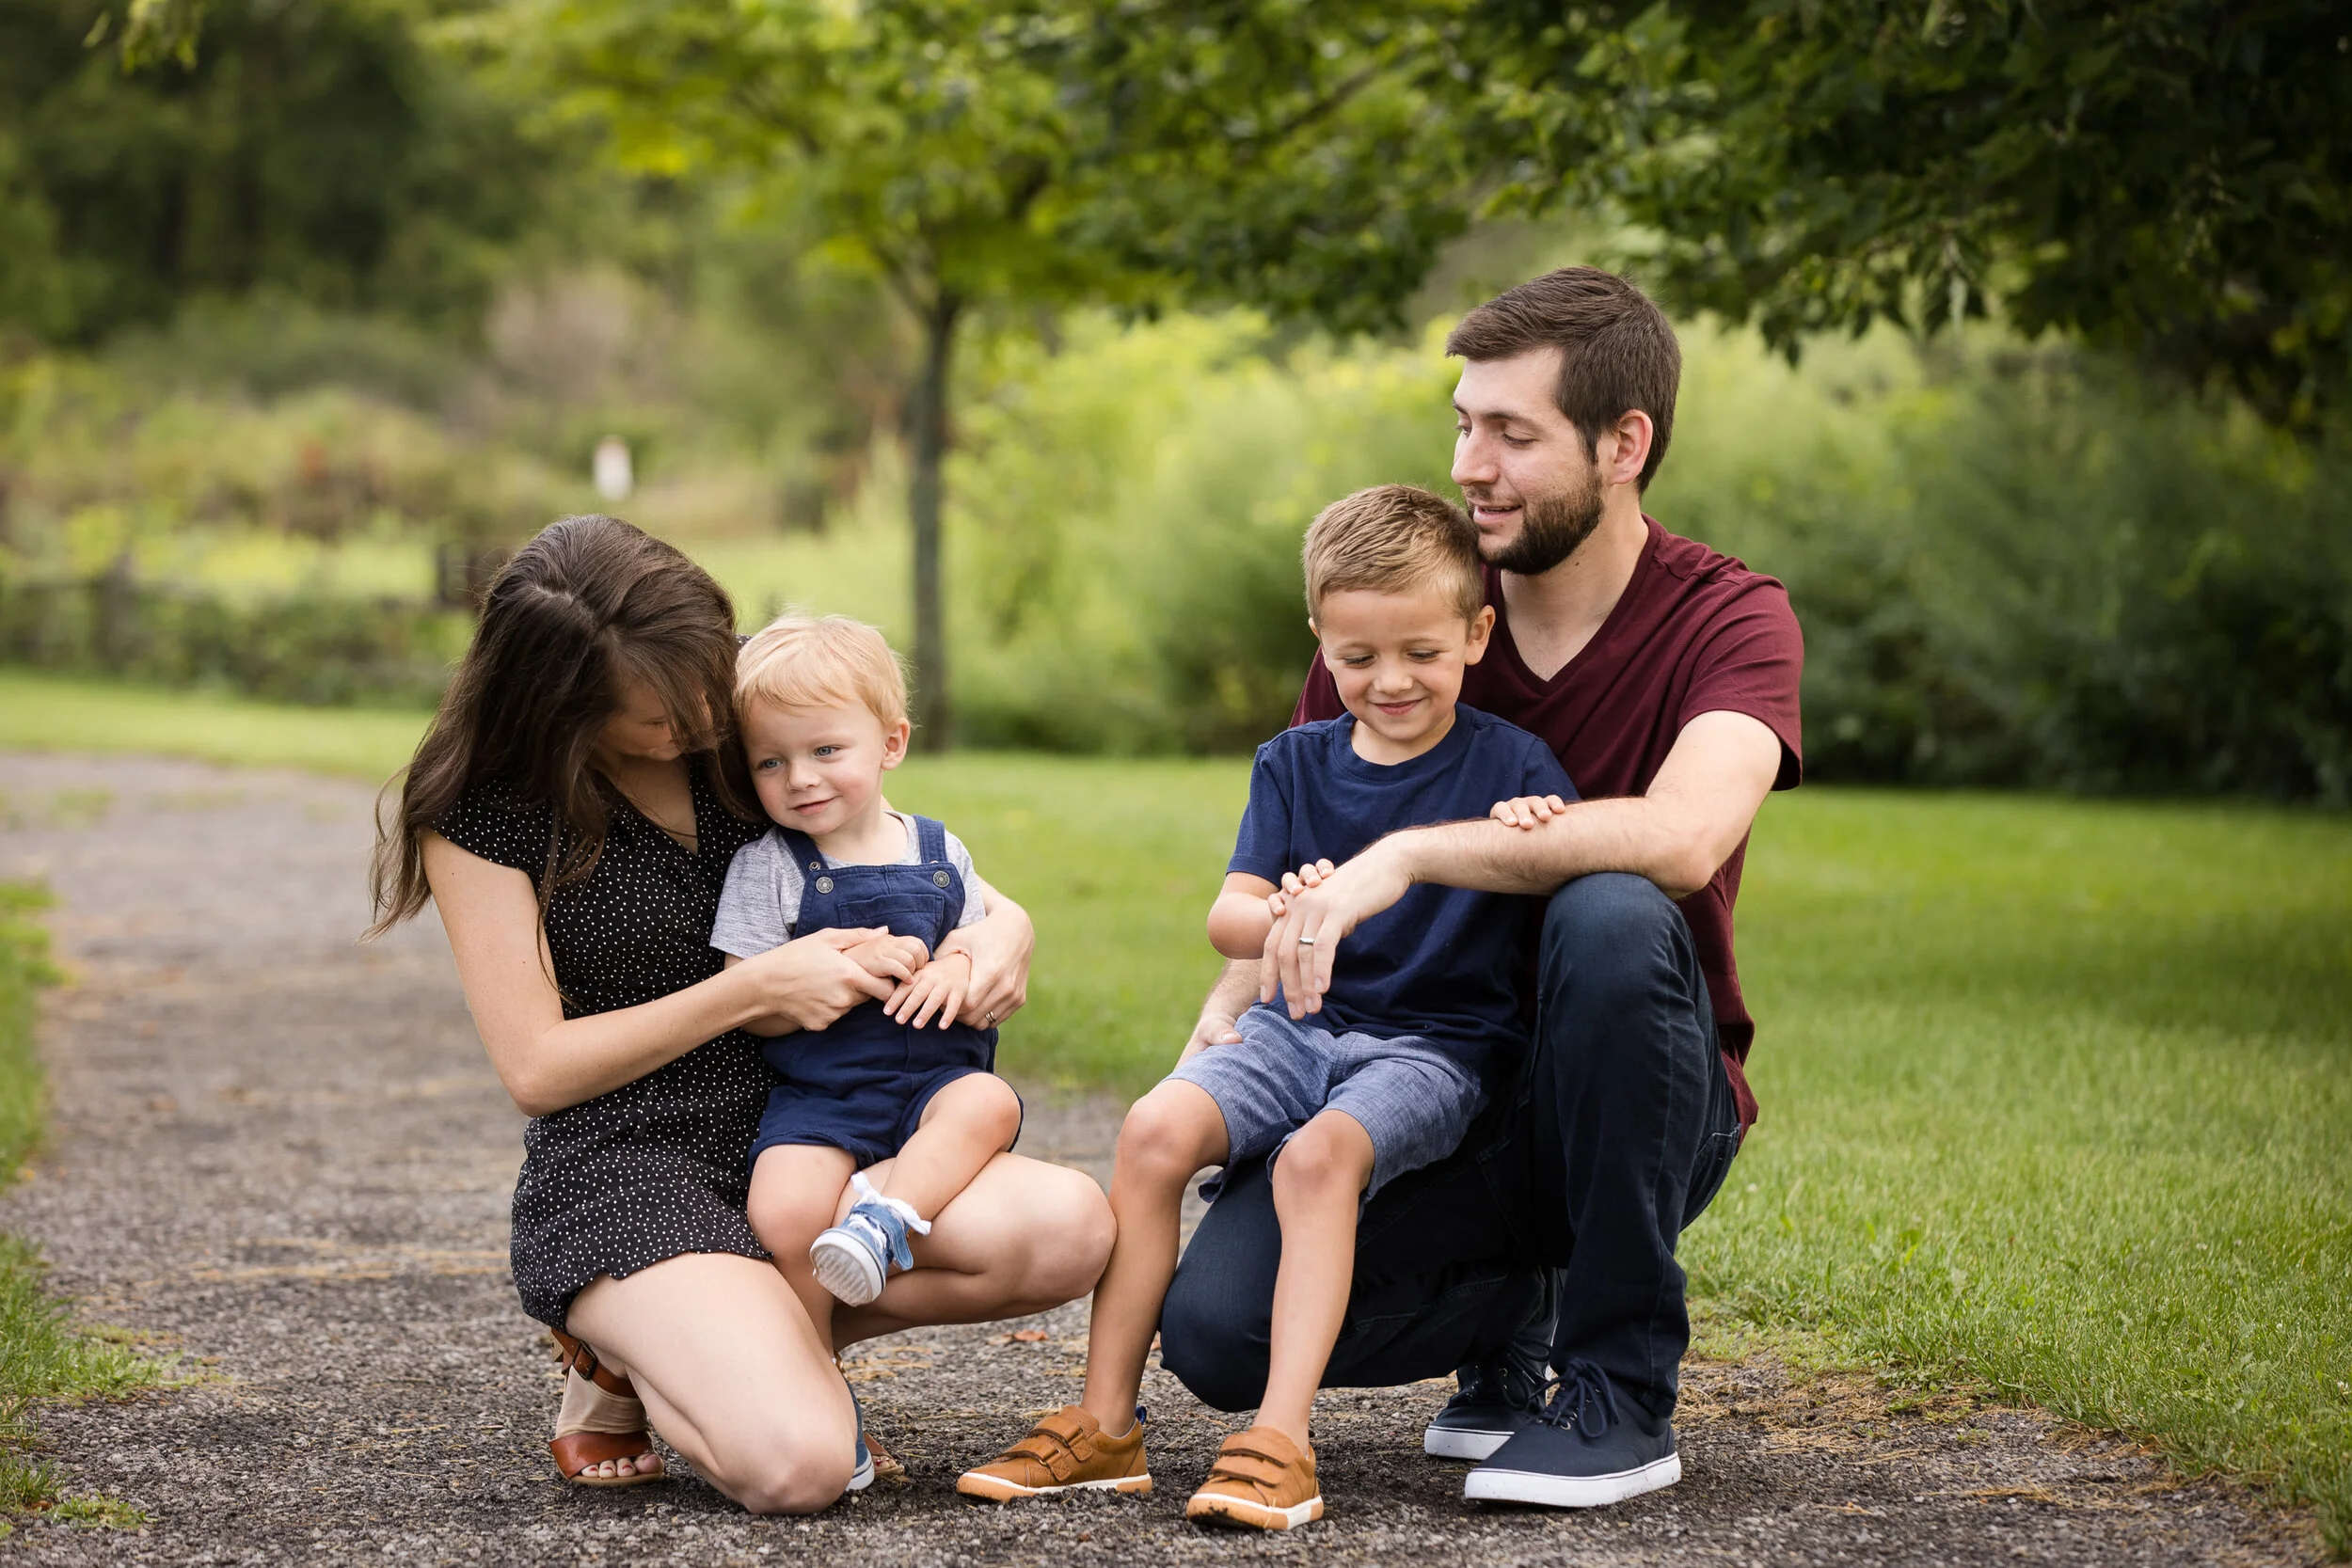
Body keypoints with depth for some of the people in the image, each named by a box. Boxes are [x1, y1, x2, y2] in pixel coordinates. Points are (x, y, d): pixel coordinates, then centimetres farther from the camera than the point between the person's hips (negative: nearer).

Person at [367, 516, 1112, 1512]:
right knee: (795, 1465, -31)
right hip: (618, 1175, -6)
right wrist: (760, 988, -18)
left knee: (1069, 1227, -21)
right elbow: (538, 1068, -13)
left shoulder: (739, 725, 2)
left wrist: (1004, 923, -9)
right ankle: (625, 1367, 3)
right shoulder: (478, 811, -10)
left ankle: (732, 1340, -5)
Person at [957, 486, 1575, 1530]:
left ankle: (1282, 1440, -34)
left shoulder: (1511, 766, -1)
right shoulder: (1297, 762, 10)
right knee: (1155, 1127, -20)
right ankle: (1105, 1423, -15)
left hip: (1439, 1045, -4)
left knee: (1318, 1154, -32)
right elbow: (1225, 917, 1)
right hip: (1299, 1024, 4)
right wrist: (1278, 917, -24)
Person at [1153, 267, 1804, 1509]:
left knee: (1612, 917, -37)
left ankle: (1623, 1393, -19)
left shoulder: (1729, 618, -10)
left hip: (1626, 1114, -3)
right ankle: (1512, 1306, 12)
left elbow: (1682, 836, -32)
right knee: (1213, 1326, -22)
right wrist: (1229, 1004, -11)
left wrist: (1407, 853, -34)